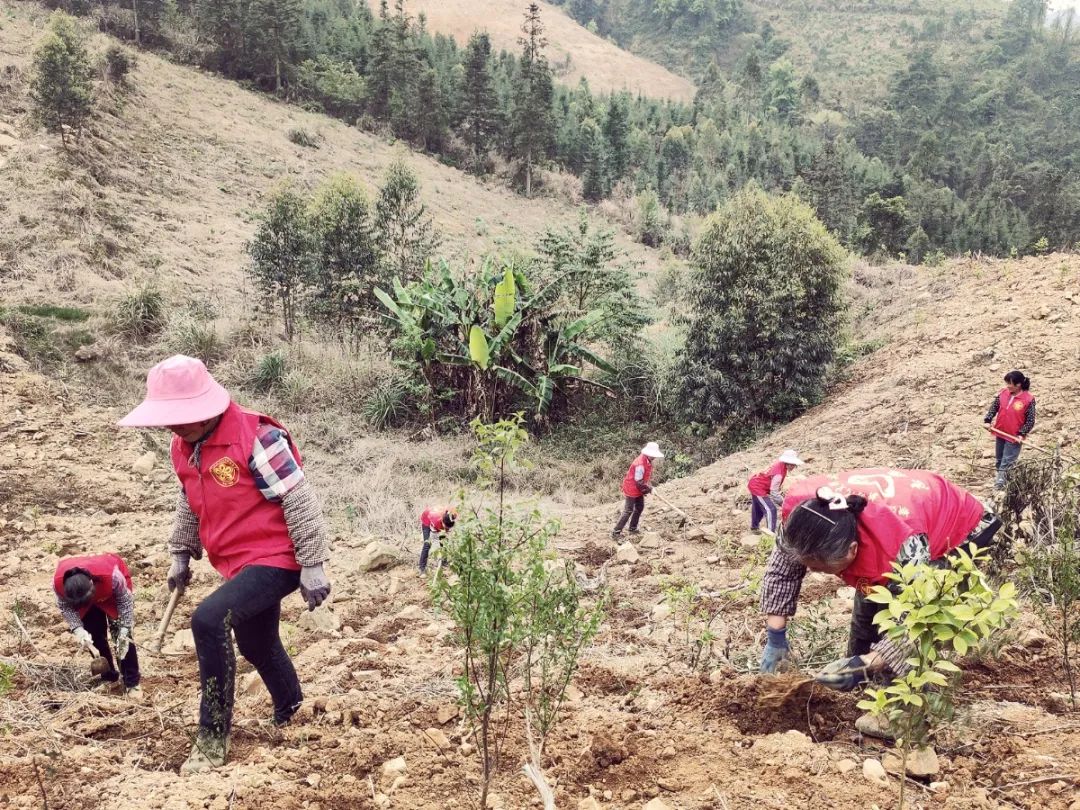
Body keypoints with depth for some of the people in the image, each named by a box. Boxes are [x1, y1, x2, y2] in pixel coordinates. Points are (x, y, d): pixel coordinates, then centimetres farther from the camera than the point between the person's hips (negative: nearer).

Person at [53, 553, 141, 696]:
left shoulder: (112, 575, -46)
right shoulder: (58, 582, -37)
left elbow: (125, 601, -26)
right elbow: (65, 606, -16)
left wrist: (124, 631, -28)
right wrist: (77, 629, -31)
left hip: (113, 593, -3)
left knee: (123, 636, -10)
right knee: (94, 636, 2)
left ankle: (132, 683, -1)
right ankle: (108, 677, 22)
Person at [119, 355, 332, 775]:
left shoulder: (256, 438, -23)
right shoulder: (184, 446, 3)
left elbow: (300, 503, -20)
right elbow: (189, 505, 20)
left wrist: (311, 567, -18)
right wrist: (181, 555, 21)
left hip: (275, 559, -9)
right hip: (239, 563, 9)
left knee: (208, 619, -26)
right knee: (257, 645, 22)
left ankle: (213, 737, -12)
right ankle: (290, 717, 49)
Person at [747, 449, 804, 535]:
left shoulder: (780, 463, -10)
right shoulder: (778, 474, -34)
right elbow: (774, 492, -29)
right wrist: (784, 503, -20)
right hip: (758, 487, -10)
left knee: (758, 507, 28)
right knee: (771, 510, -11)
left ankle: (754, 526, 47)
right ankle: (771, 533, -10)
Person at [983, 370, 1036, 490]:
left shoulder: (1028, 399, -16)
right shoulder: (1003, 393, -3)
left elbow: (1030, 420, -11)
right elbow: (994, 407, 7)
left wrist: (1022, 434, -18)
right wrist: (988, 420, -6)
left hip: (1014, 437, -6)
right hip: (1000, 433, 6)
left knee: (1007, 462, -4)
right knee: (999, 459, 18)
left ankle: (1000, 483, -3)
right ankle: (1000, 476, 35)